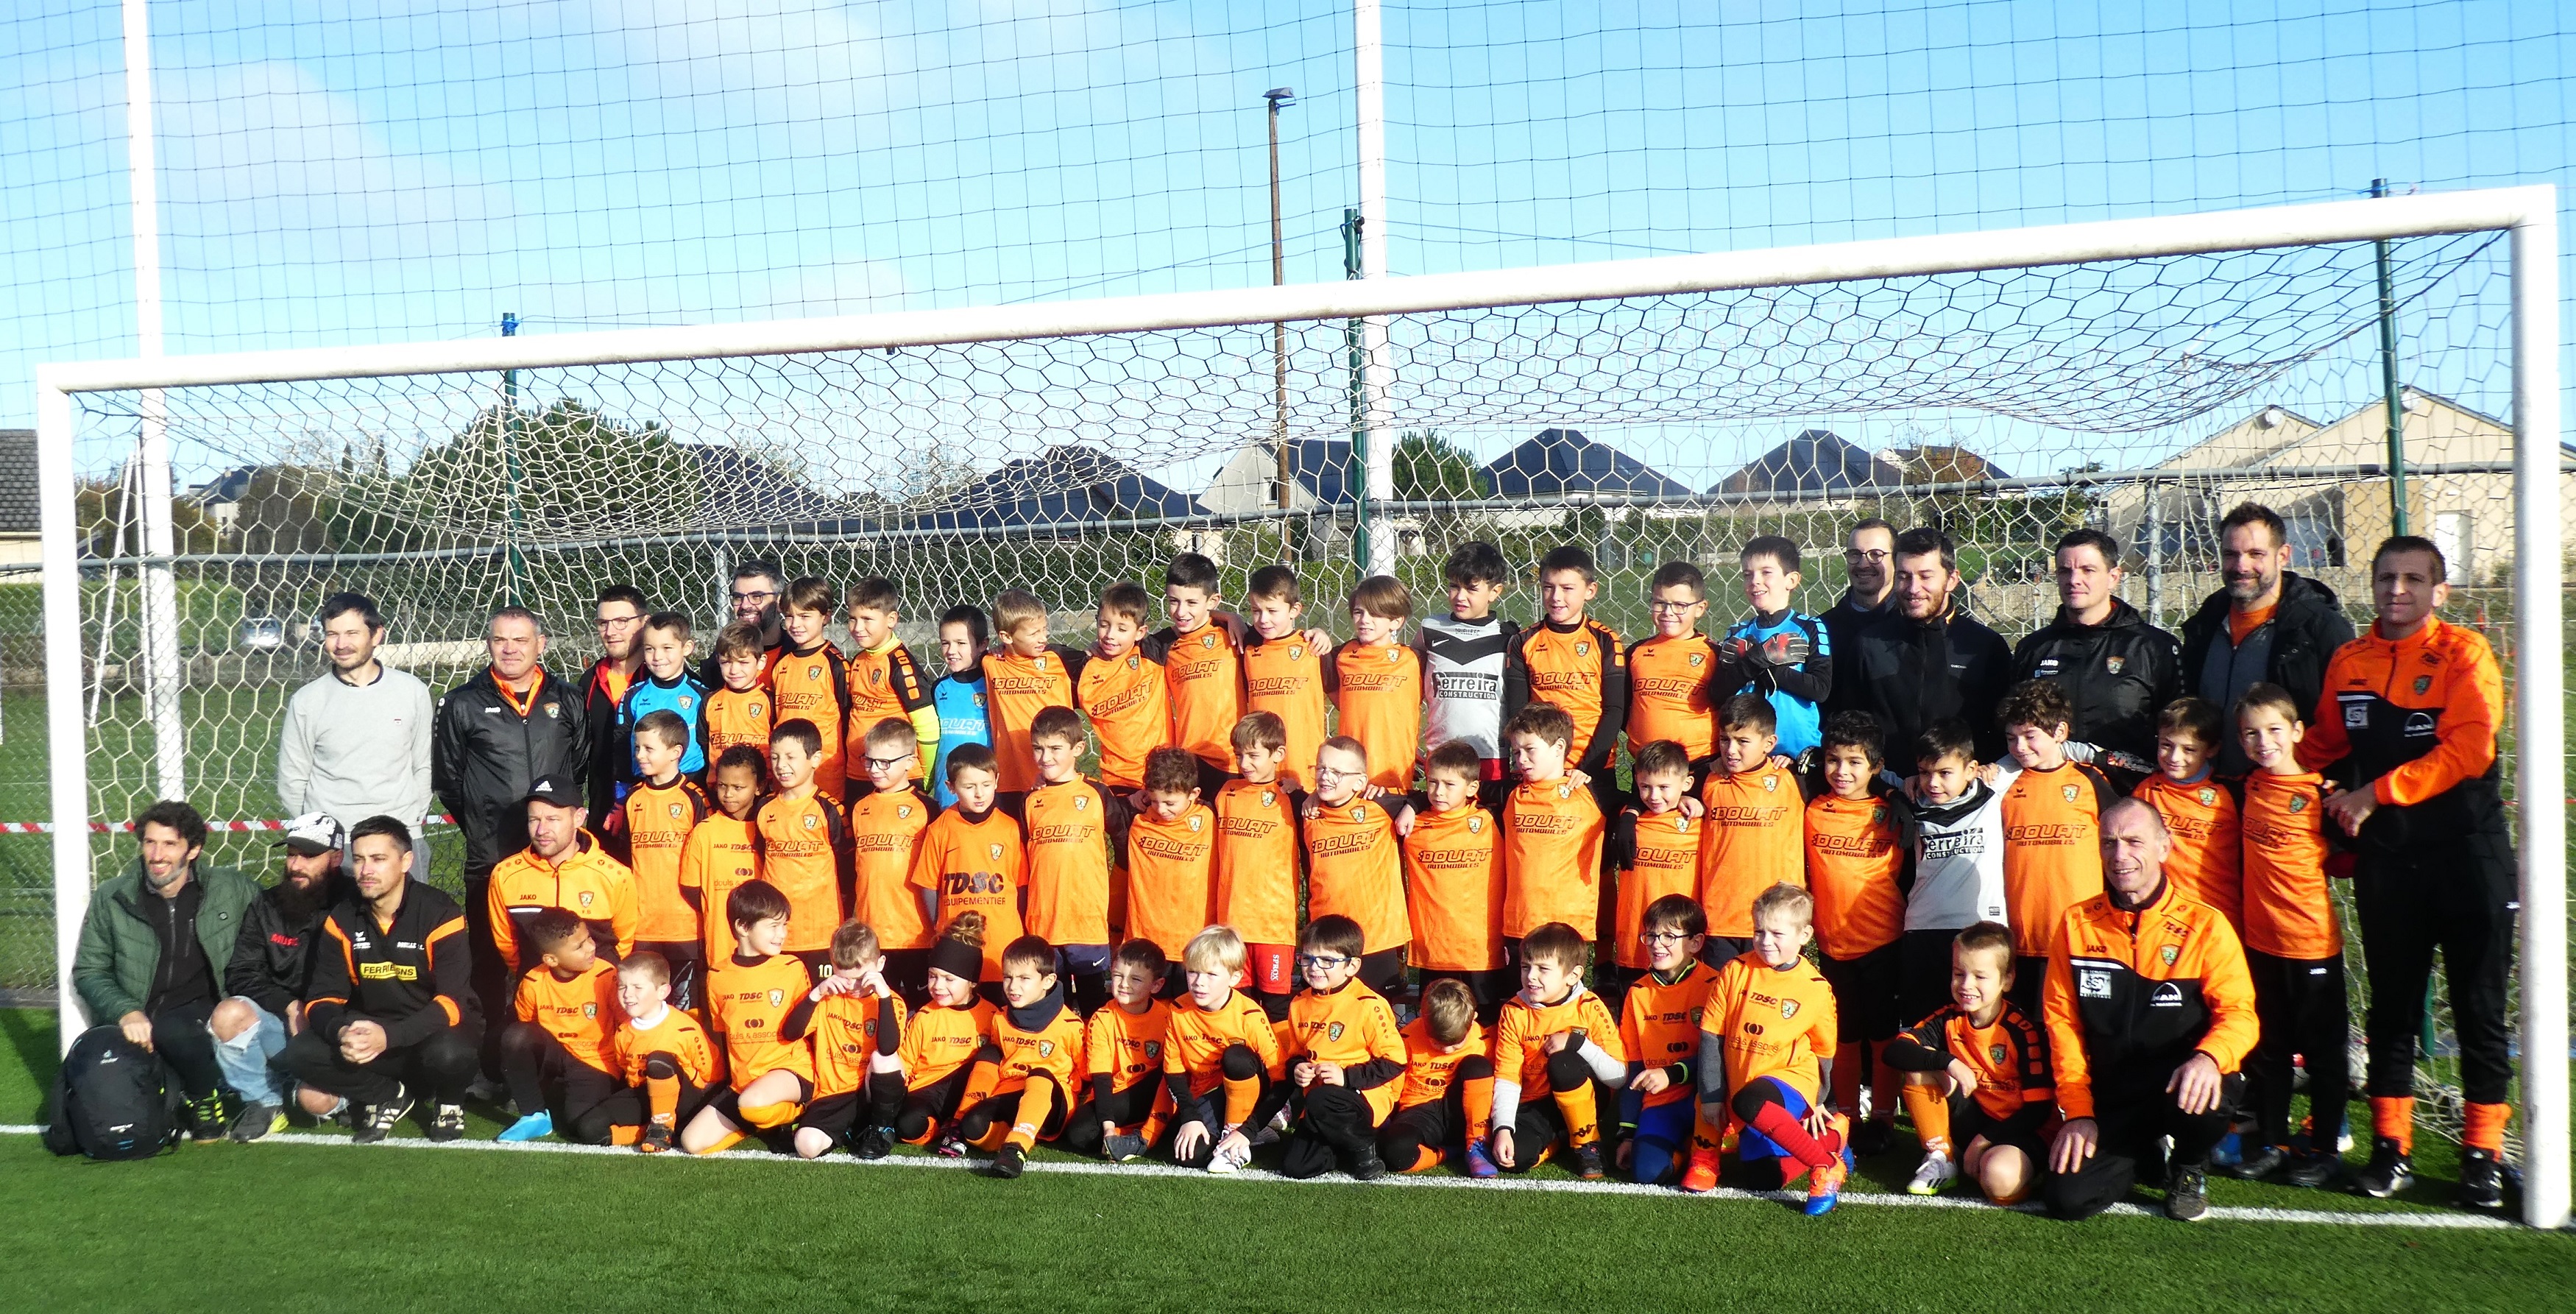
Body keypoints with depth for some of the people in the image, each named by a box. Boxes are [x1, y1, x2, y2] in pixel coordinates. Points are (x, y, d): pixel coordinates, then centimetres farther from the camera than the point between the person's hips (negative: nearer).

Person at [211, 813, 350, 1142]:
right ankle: (263, 1103, -5)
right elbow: (241, 975, 4)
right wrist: (290, 1005, -12)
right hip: (279, 1025, 4)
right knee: (230, 1014, -28)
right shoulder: (266, 906, 9)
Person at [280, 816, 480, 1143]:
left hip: (432, 1031, -4)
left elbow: (454, 1001, -21)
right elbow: (323, 999, -3)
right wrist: (340, 1031, -28)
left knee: (447, 1054, -38)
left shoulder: (440, 914, -15)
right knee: (297, 1054, -20)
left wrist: (390, 1036, -36)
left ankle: (449, 1102, -1)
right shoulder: (341, 921, -1)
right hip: (371, 1032, 4)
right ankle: (390, 1095, -1)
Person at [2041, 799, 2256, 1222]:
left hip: (2181, 1087, -2)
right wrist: (2078, 1111, -5)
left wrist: (2209, 1058, -33)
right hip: (2110, 1099, 2)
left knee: (2204, 1102, -38)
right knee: (2067, 1197, -16)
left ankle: (2190, 1167, 2)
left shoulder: (2205, 926, -4)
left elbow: (2238, 1013, -9)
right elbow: (2062, 1020, 3)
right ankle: (2149, 1155, 19)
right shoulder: (2076, 924, 2)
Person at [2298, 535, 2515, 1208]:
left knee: (2479, 1007, 2)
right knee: (2391, 1005, 9)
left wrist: (2374, 794, -14)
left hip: (2467, 853, -4)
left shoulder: (2464, 653, -5)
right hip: (2386, 856, 4)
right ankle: (2391, 1146, 18)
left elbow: (2470, 749, -15)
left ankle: (2483, 1153, 11)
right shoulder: (2348, 662, 9)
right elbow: (2322, 745, 21)